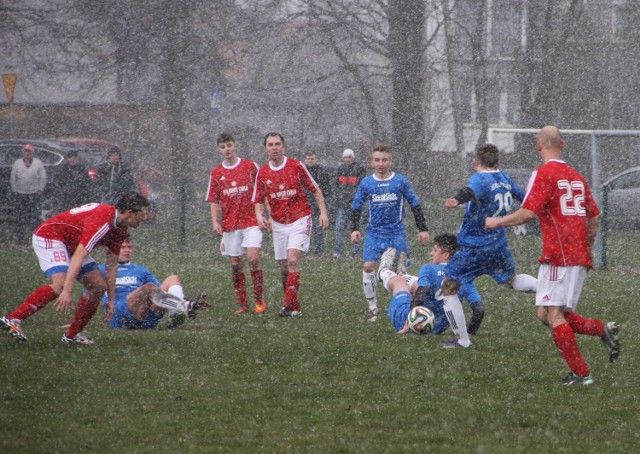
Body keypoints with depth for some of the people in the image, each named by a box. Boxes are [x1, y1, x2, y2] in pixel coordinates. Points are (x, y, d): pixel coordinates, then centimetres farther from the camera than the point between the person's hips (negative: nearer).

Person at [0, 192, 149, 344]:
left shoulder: (120, 229, 0)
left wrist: (111, 300, 9)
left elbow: (112, 265, 9)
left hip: (71, 244, 10)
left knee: (99, 285, 0)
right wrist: (67, 292, -43)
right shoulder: (101, 222, -31)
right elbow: (78, 257, -37)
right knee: (60, 284, -30)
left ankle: (72, 335, 6)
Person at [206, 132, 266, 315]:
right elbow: (214, 201, 10)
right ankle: (242, 303, 11)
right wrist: (215, 222, -4)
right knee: (235, 264, 3)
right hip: (230, 224, 3)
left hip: (251, 221, -3)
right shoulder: (216, 174, 8)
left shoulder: (250, 166, 2)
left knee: (253, 257, -17)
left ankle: (259, 299, -5)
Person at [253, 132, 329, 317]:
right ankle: (294, 306, 14)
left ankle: (290, 306, -20)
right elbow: (259, 200, 11)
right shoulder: (262, 173, 3)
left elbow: (315, 190, 3)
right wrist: (260, 215, -10)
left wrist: (323, 212, -7)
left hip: (300, 220, -4)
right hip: (278, 223, 4)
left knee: (293, 261, -18)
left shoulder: (296, 166, -5)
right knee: (284, 266, 5)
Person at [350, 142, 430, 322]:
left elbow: (415, 205, 5)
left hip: (397, 232, -1)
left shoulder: (401, 181, -2)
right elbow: (356, 207, 9)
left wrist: (422, 229, 3)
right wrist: (355, 229, -4)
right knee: (368, 266, -14)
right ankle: (372, 306, -3)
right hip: (374, 232, 1)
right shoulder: (366, 183, 1)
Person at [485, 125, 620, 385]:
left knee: (552, 314, -5)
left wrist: (497, 222, -1)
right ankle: (603, 330, 1)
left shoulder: (544, 174, -8)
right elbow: (595, 217, 19)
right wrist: (586, 249, 29)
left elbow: (528, 213, -16)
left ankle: (580, 373, -9)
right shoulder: (576, 176, 17)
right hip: (580, 257, 8)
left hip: (558, 255, -8)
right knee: (547, 314, 13)